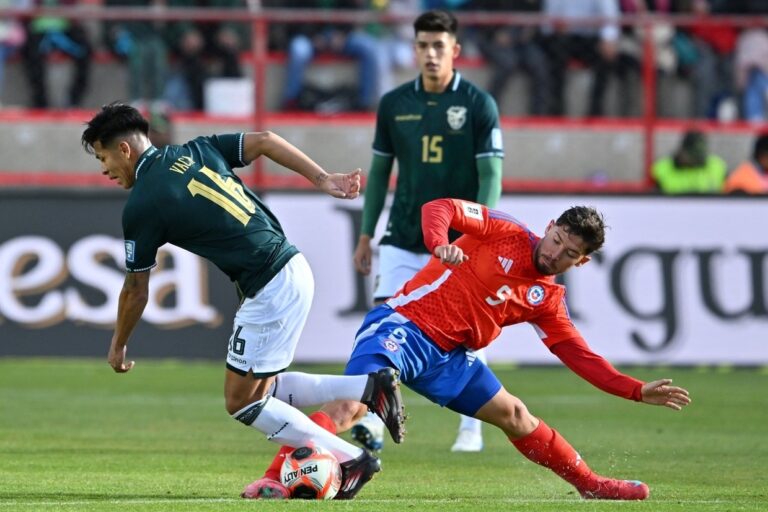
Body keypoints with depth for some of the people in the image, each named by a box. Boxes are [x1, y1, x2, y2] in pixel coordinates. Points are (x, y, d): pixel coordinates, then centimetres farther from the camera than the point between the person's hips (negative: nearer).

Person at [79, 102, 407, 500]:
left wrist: (118, 346, 17)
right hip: (294, 269, 9)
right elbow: (264, 141, 8)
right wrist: (323, 180, 11)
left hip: (270, 292, -9)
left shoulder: (141, 206, -8)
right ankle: (369, 386, 11)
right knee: (260, 389, 19)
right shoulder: (195, 151, 12)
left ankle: (351, 460, 5)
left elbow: (136, 291, 2)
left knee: (242, 402, 6)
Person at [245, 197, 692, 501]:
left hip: (449, 355, 7)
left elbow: (581, 357, 14)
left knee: (514, 416, 16)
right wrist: (440, 244, -36)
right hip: (403, 327, -6)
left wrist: (637, 391, 9)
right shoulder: (505, 233, -5)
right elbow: (439, 208, -15)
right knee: (351, 406, -27)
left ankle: (591, 484, 32)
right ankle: (275, 477, -31)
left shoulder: (547, 300, 11)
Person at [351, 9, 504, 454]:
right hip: (403, 241, 3)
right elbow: (380, 171, 13)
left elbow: (491, 176, -7)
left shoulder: (479, 105, -5)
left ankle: (471, 428, 16)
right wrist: (366, 235, 12)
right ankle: (375, 422, -16)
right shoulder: (394, 104, 5)